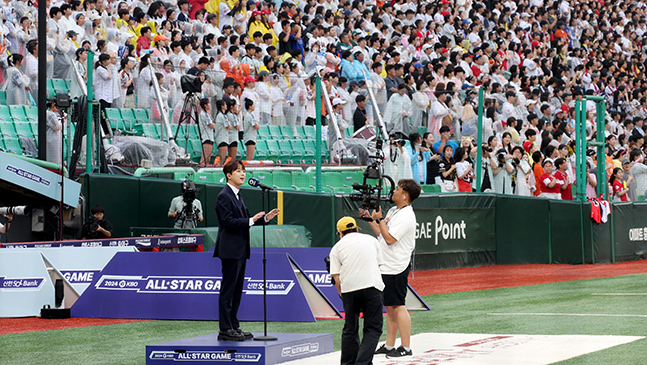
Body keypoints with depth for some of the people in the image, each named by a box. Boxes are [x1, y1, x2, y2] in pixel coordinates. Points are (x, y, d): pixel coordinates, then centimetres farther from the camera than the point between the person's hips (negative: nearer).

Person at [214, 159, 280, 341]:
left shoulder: (237, 195, 18)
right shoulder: (224, 196, -12)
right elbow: (228, 221, -21)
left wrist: (264, 218, 9)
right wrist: (251, 221, -24)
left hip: (240, 250, 10)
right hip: (230, 249, -10)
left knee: (237, 290, 13)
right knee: (228, 290, -7)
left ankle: (233, 326, 18)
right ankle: (225, 330, -4)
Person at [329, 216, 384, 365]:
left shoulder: (337, 247, 14)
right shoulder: (371, 240, 20)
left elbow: (336, 277, 7)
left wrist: (342, 295, 16)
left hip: (349, 287, 0)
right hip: (372, 285, 0)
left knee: (350, 329, 13)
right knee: (373, 328, 0)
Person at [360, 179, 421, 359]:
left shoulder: (405, 216, -17)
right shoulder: (393, 211, 14)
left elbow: (390, 238, -23)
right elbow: (382, 234, 21)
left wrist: (379, 219, -15)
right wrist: (370, 219, 16)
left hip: (396, 268, -10)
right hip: (387, 267, 10)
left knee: (398, 306, -8)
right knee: (389, 307, 13)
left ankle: (406, 348, -5)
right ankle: (389, 346, 18)